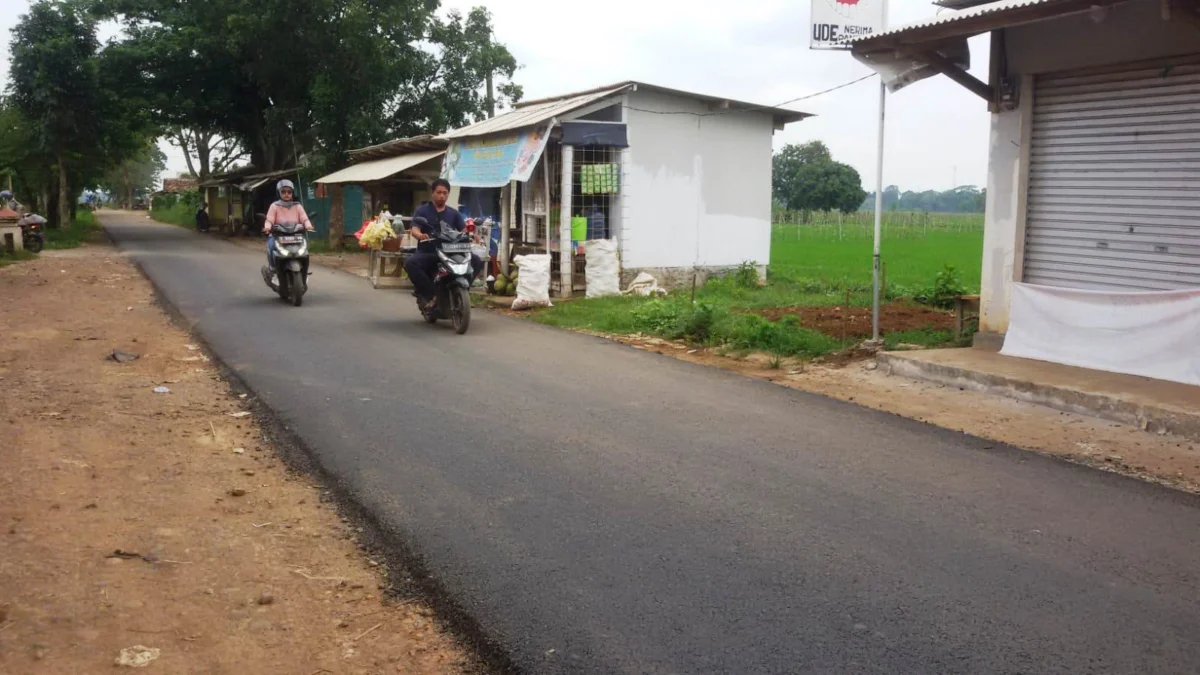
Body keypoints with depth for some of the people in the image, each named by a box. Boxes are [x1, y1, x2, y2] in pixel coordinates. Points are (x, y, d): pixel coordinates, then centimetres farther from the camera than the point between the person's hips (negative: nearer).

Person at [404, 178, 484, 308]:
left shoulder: (454, 214, 14)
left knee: (477, 261, -18)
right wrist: (420, 235, -35)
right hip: (426, 253, -2)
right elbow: (414, 230, -10)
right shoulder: (422, 211, 4)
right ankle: (428, 294, -22)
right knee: (410, 263, -35)